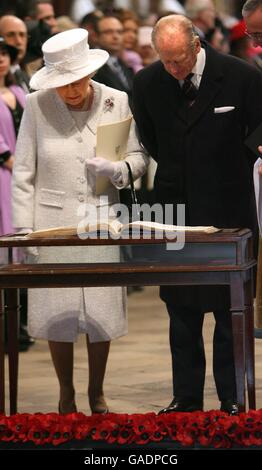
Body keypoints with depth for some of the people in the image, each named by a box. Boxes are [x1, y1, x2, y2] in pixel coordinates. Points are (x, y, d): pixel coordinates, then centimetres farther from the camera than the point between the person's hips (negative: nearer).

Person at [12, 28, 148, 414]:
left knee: (101, 309, 4)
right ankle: (66, 397, 19)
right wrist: (23, 230, -4)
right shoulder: (37, 106, -4)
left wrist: (117, 170, -16)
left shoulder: (117, 103, -3)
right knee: (56, 312, 2)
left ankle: (97, 393, 21)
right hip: (53, 221, 0)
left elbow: (139, 157, 6)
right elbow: (23, 173, 0)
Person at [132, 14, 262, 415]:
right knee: (181, 310, 7)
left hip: (227, 211, -3)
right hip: (175, 208, 3)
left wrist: (230, 172, 5)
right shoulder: (147, 83, -2)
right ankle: (186, 397, 14)